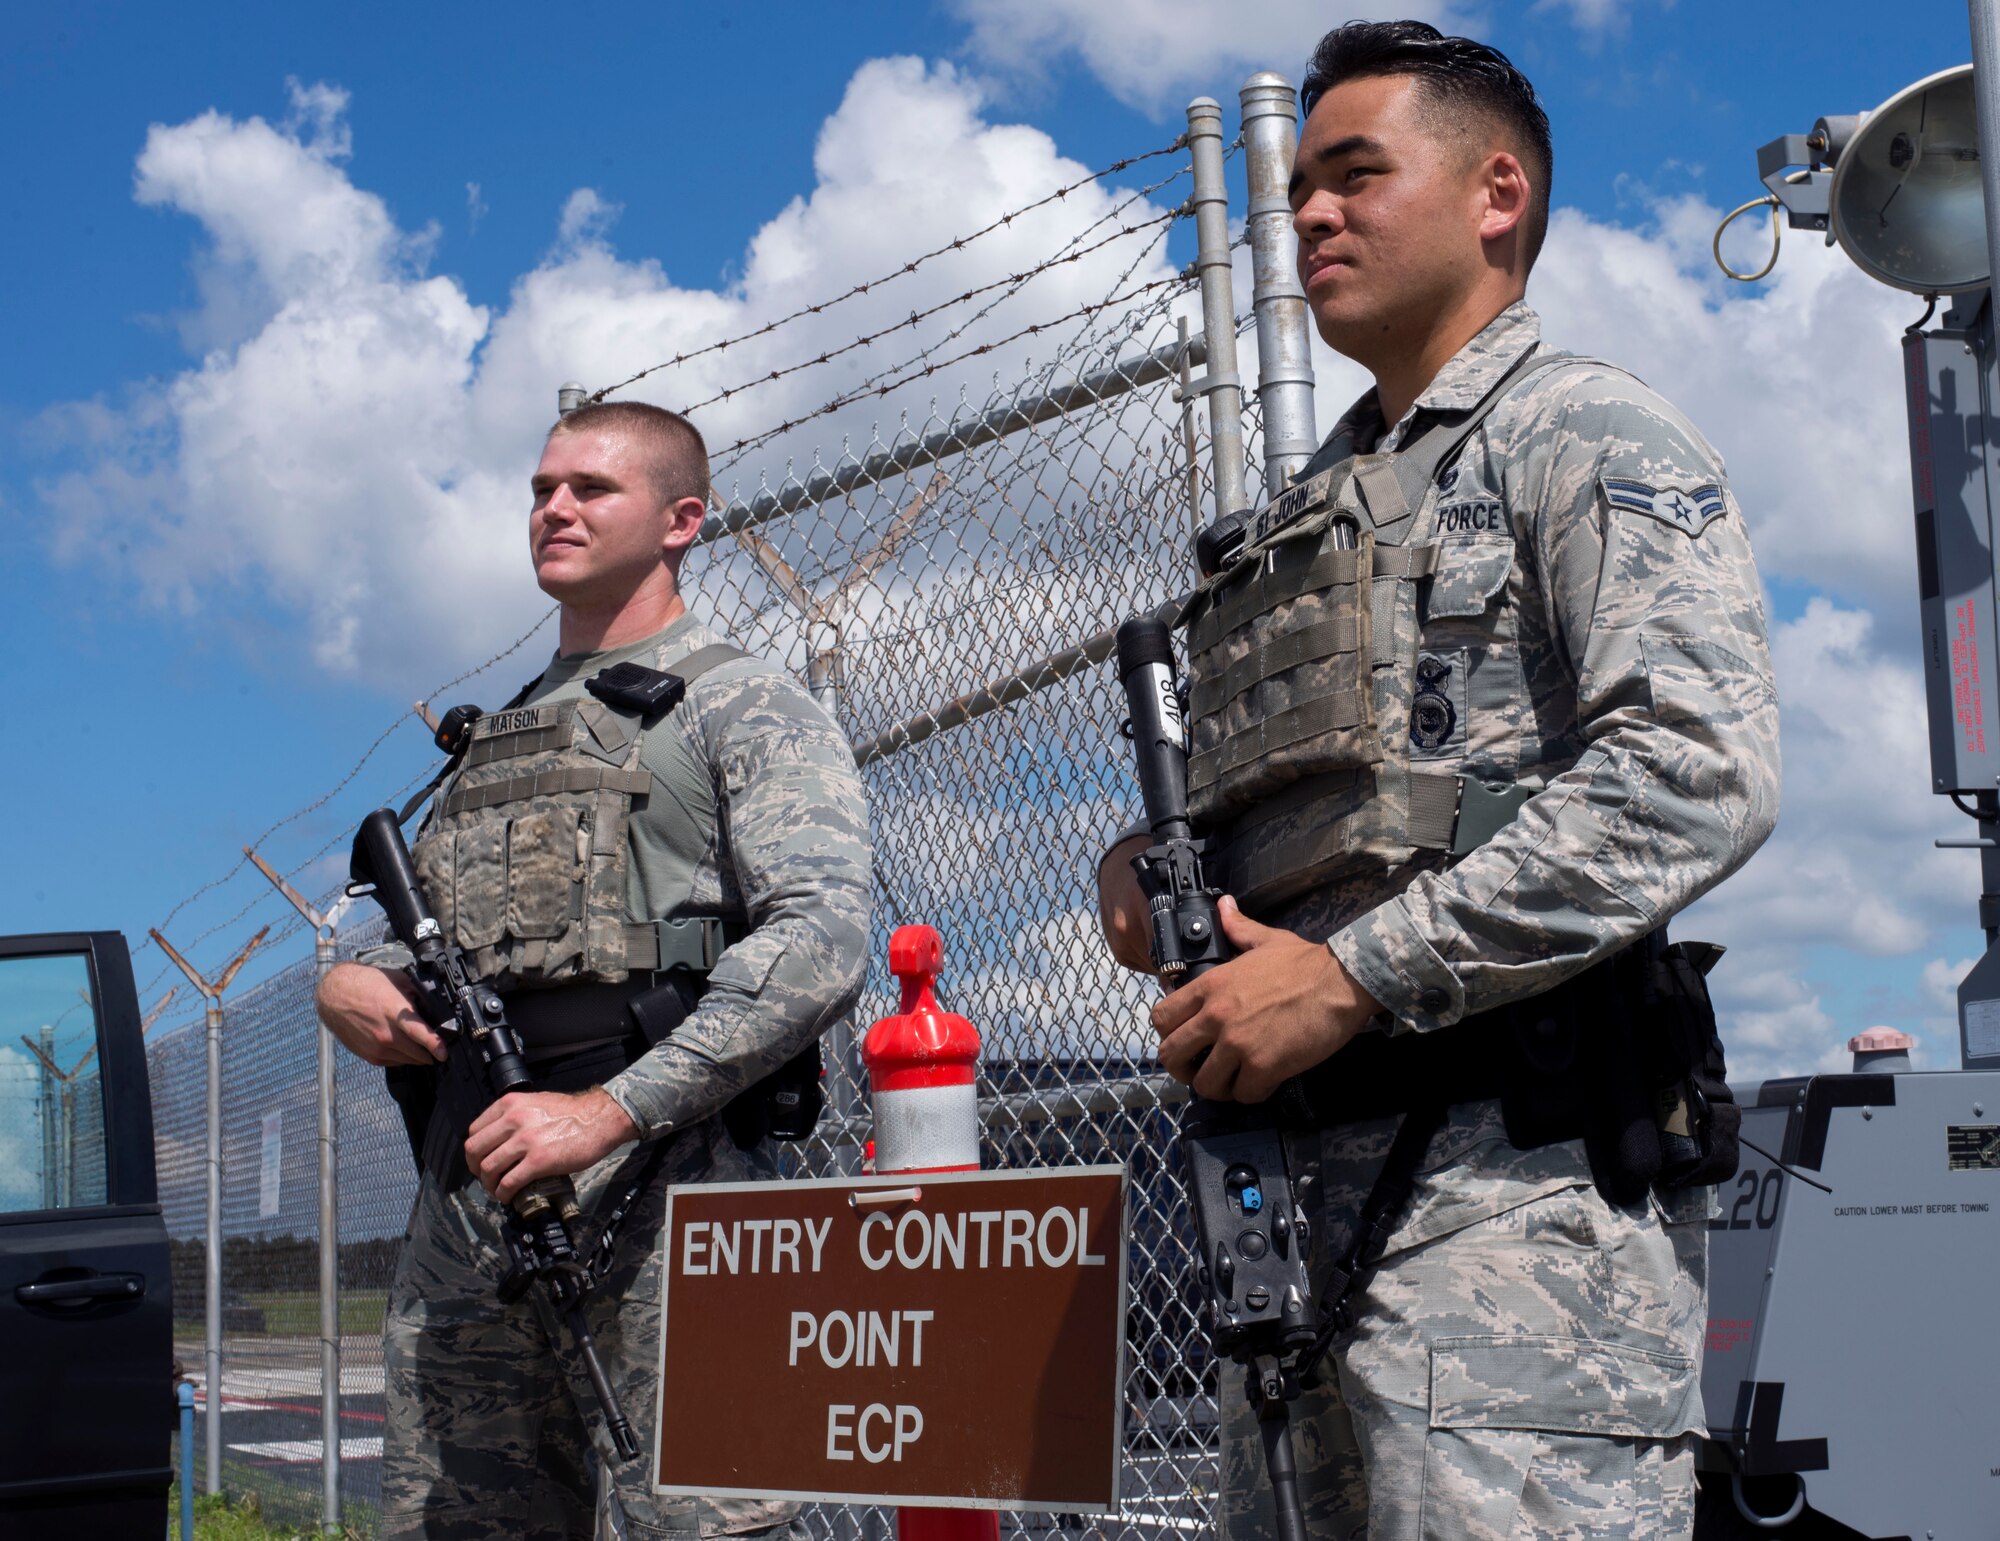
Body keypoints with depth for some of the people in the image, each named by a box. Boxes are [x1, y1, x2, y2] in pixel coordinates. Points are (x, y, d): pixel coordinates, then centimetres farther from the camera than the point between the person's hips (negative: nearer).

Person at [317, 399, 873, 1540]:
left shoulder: (743, 706, 3)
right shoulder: (493, 739, 26)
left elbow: (822, 941, -13)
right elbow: (414, 936, 30)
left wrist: (611, 1109, -20)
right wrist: (346, 986, 4)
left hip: (655, 1188, -6)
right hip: (466, 1194, 7)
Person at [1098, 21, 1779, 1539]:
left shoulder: (1583, 431, 0)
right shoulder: (1302, 522, 25)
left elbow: (1700, 774, -16)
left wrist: (1353, 974, -17)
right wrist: (1146, 870, 5)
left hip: (1514, 1172, -8)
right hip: (1290, 1177, 8)